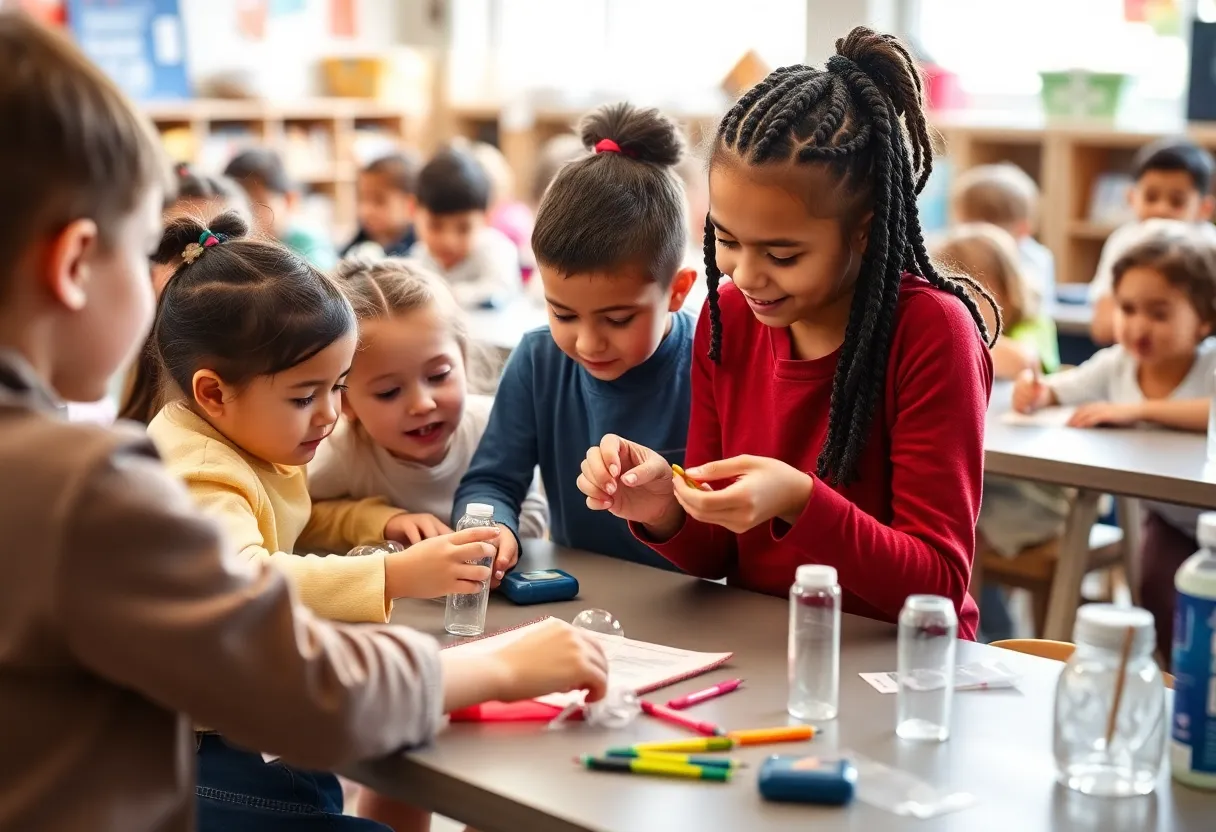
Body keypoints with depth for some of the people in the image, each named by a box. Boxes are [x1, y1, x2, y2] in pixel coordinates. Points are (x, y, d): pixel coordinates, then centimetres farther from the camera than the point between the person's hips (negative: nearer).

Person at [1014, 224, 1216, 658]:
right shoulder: (1117, 364, -12)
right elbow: (1058, 389, 1)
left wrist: (1139, 410, -47)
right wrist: (1035, 393, -23)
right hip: (1170, 521, 4)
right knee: (1159, 592, -14)